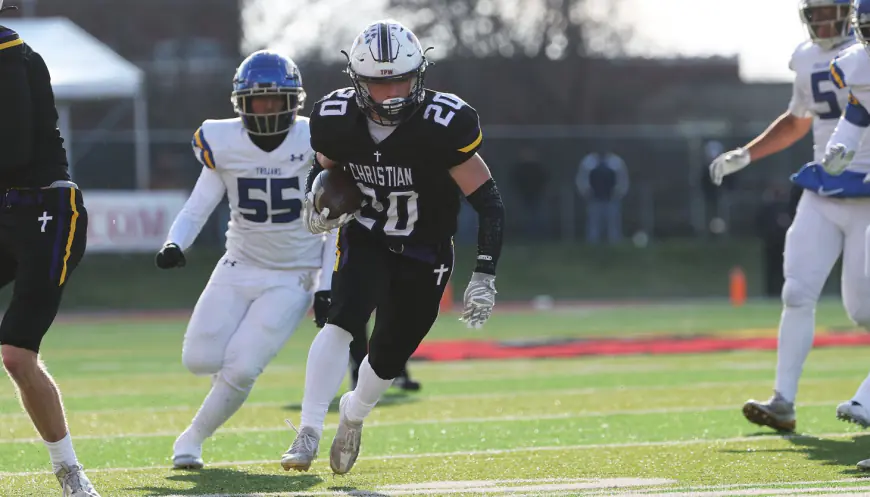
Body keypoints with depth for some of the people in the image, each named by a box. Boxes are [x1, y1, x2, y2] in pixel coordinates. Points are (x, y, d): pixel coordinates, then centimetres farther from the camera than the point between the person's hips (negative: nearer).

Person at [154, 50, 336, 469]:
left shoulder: (315, 144, -12)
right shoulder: (224, 145, -6)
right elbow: (197, 207, -1)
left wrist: (327, 288, -10)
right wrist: (174, 244, -22)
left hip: (294, 277, -3)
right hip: (240, 267, 3)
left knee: (240, 369, -15)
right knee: (199, 359, -8)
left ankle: (193, 439, 6)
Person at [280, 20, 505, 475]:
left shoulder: (441, 127, -27)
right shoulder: (338, 121, -17)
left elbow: (488, 203, -21)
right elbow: (323, 168, 7)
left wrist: (484, 278, -25)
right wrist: (316, 206, -14)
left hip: (423, 256, -1)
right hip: (365, 238, 1)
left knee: (389, 358, 9)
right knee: (342, 321, -26)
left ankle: (353, 413, 43)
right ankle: (308, 434, -26)